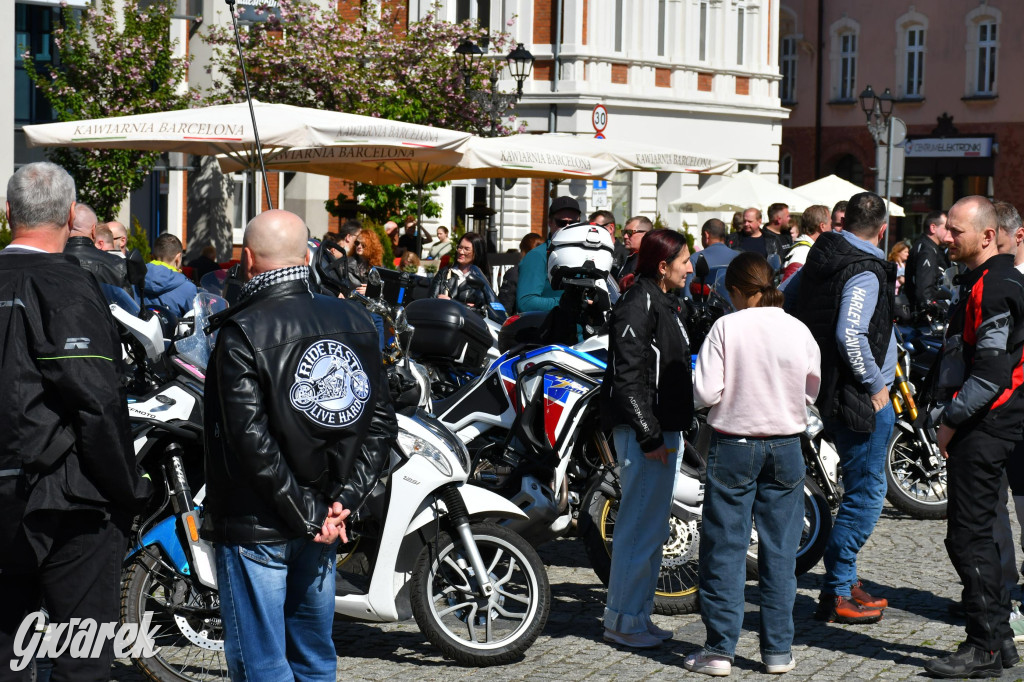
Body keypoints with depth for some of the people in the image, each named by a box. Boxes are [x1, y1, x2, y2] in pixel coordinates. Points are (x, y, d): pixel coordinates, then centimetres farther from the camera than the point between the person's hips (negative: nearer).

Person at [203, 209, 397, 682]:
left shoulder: (243, 333, -14)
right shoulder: (355, 322, 5)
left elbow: (252, 439, -20)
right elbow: (380, 421, 5)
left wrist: (307, 515, -14)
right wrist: (344, 500, 0)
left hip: (256, 526, -6)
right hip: (326, 522, 6)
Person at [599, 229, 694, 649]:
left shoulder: (663, 303, 17)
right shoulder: (637, 306, -15)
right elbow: (627, 379, -20)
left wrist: (672, 432, 19)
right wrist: (649, 436, -22)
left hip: (662, 429, 10)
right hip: (643, 431, -10)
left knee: (653, 528, 14)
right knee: (641, 526, -6)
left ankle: (638, 616, 23)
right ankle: (622, 620, 1)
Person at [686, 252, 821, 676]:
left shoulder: (727, 327, -10)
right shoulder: (799, 330, -1)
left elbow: (706, 393, -13)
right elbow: (812, 391, 8)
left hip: (733, 445, -3)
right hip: (786, 446, 3)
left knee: (724, 547, 4)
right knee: (780, 549, 9)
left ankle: (719, 649, 5)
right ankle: (778, 649, 13)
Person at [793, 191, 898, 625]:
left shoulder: (818, 258, 8)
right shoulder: (864, 272, -18)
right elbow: (849, 335, -30)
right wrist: (875, 385, -19)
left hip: (827, 389, 9)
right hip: (860, 398, -9)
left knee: (861, 491, 19)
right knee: (865, 494, -2)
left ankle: (845, 580, 25)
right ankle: (836, 596, 0)